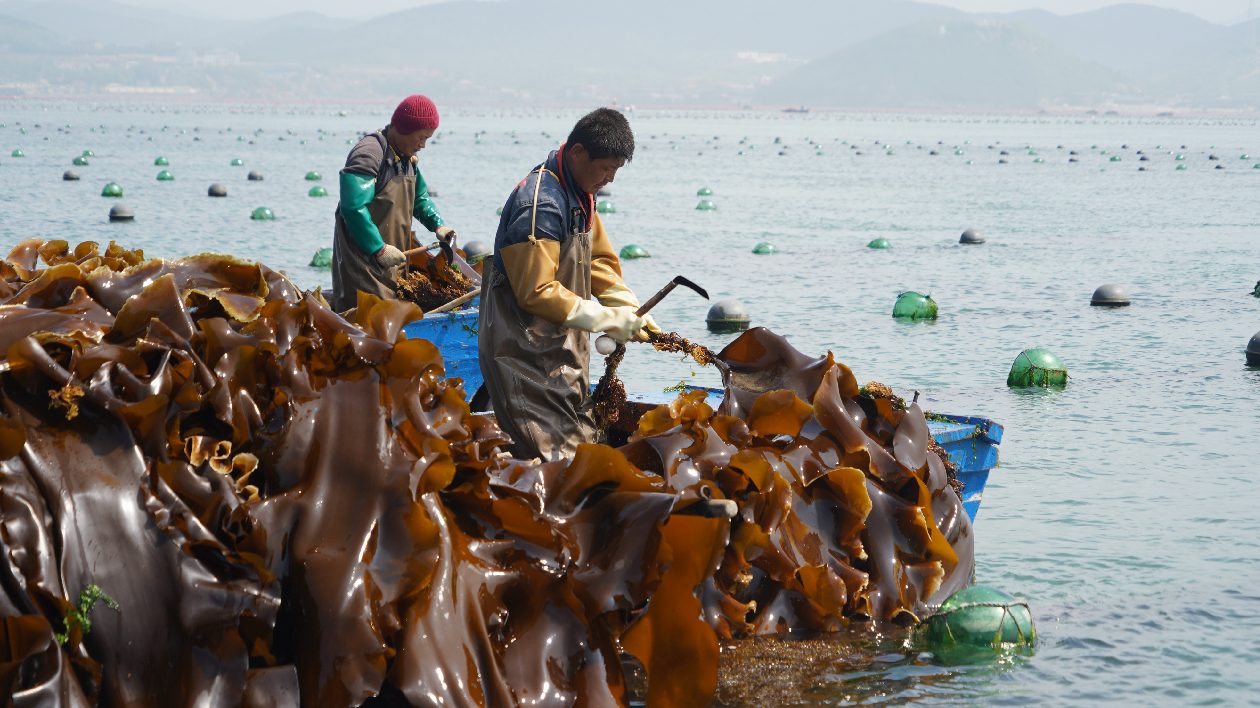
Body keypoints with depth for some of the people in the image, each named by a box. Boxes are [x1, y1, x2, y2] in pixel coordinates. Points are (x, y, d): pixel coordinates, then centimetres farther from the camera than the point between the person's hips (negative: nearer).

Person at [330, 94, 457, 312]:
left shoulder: (406, 157, 13)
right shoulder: (369, 153, -18)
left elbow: (419, 197, 26)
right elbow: (353, 207, -25)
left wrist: (437, 224, 6)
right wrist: (378, 249, -23)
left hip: (389, 254, 9)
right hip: (363, 252, -9)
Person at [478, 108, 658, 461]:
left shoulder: (580, 194, 9)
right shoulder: (540, 204, -24)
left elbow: (599, 258, 17)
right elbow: (537, 292, -24)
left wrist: (632, 311, 2)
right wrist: (609, 320, -22)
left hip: (562, 346, 10)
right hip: (525, 351, -10)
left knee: (581, 443, 12)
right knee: (553, 456, -11)